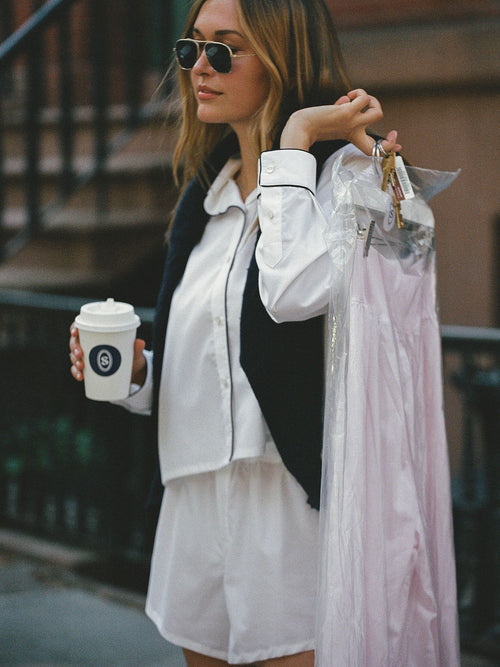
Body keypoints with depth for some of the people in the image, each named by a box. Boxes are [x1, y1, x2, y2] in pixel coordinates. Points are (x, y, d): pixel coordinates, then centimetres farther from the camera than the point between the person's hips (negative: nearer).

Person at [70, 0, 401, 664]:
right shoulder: (205, 195, 15)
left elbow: (295, 292, -30)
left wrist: (294, 141, -20)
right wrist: (135, 371, 2)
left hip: (290, 501, -8)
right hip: (196, 501, 8)